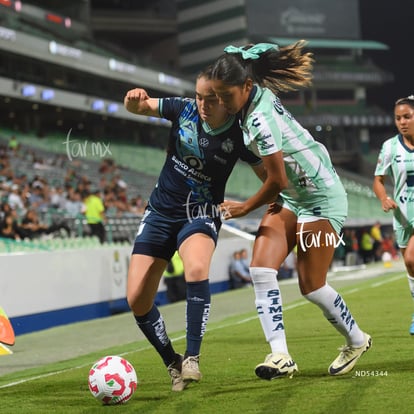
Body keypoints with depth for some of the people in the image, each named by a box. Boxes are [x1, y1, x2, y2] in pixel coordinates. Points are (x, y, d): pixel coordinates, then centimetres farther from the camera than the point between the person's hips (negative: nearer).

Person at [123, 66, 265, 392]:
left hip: (200, 213, -3)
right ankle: (172, 364, 15)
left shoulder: (238, 135, -13)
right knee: (137, 300, -5)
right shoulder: (184, 109, -8)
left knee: (196, 269, -37)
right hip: (161, 211, 3)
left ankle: (192, 358, -25)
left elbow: (269, 176, -3)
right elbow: (137, 106, 1)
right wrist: (135, 99, -23)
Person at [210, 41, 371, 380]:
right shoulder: (260, 94, -2)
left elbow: (277, 180, -25)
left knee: (312, 286, -1)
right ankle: (280, 355, -12)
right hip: (291, 197, 9)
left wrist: (244, 208, -8)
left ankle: (357, 342, 25)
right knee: (261, 268, -9)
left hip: (321, 199, -9)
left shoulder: (260, 119, -29)